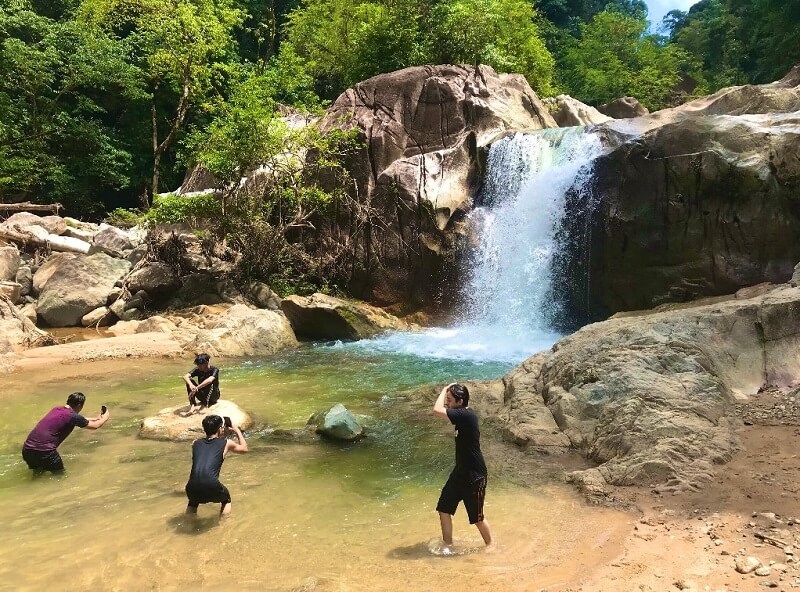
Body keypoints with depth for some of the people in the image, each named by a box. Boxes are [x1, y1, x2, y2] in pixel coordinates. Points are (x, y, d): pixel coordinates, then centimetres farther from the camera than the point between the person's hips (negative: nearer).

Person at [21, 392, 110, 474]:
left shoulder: (56, 409, 15)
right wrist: (105, 418, 25)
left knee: (38, 471, 32)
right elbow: (95, 426, 7)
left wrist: (96, 418, 41)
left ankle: (37, 470, 10)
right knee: (59, 473, 14)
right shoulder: (73, 416, -7)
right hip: (44, 451, -7)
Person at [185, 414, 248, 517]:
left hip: (192, 489, 3)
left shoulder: (196, 443, 17)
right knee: (226, 499, 31)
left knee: (193, 502, 38)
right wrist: (237, 430, 41)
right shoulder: (226, 443, 11)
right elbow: (244, 448, 31)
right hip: (212, 489, -3)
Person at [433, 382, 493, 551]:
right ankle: (447, 546, 24)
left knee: (476, 517, 9)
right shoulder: (463, 415, 3)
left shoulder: (466, 415, -27)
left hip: (475, 476, -9)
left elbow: (437, 410, -34)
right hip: (461, 472, 9)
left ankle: (490, 546, 32)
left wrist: (444, 389, -22)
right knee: (443, 509, 10)